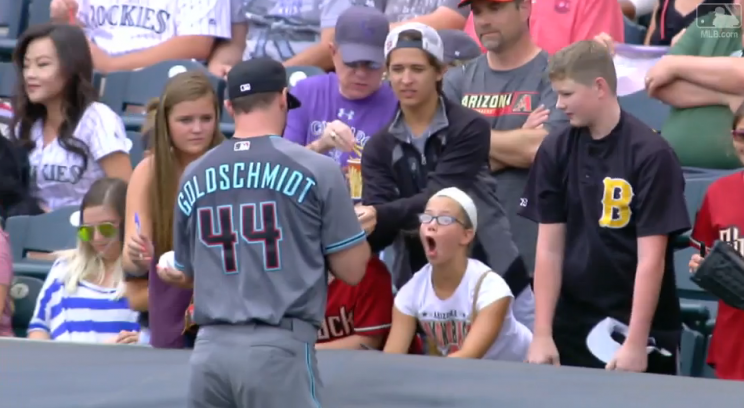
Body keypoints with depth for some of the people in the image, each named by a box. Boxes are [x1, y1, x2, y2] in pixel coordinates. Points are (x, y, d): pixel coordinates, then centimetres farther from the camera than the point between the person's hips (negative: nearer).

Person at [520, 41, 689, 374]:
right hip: (572, 328, 4)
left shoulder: (650, 154, -11)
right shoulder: (555, 150, 3)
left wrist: (635, 343, -17)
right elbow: (549, 249, 3)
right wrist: (542, 335, -3)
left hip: (641, 330, -4)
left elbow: (651, 259, -13)